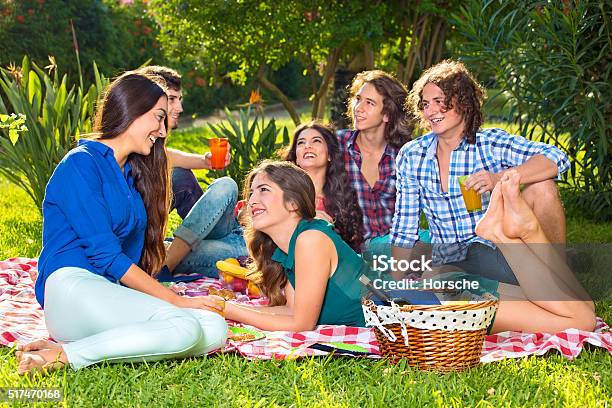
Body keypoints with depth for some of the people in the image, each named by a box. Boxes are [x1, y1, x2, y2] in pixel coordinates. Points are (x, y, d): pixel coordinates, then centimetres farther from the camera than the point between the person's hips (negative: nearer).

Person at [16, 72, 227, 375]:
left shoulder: (132, 174, 25)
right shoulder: (80, 163, -1)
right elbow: (105, 255, -9)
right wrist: (175, 300, -8)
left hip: (118, 295, 9)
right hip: (72, 288, -9)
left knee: (215, 329, -17)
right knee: (184, 329, -30)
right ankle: (63, 355, -20)